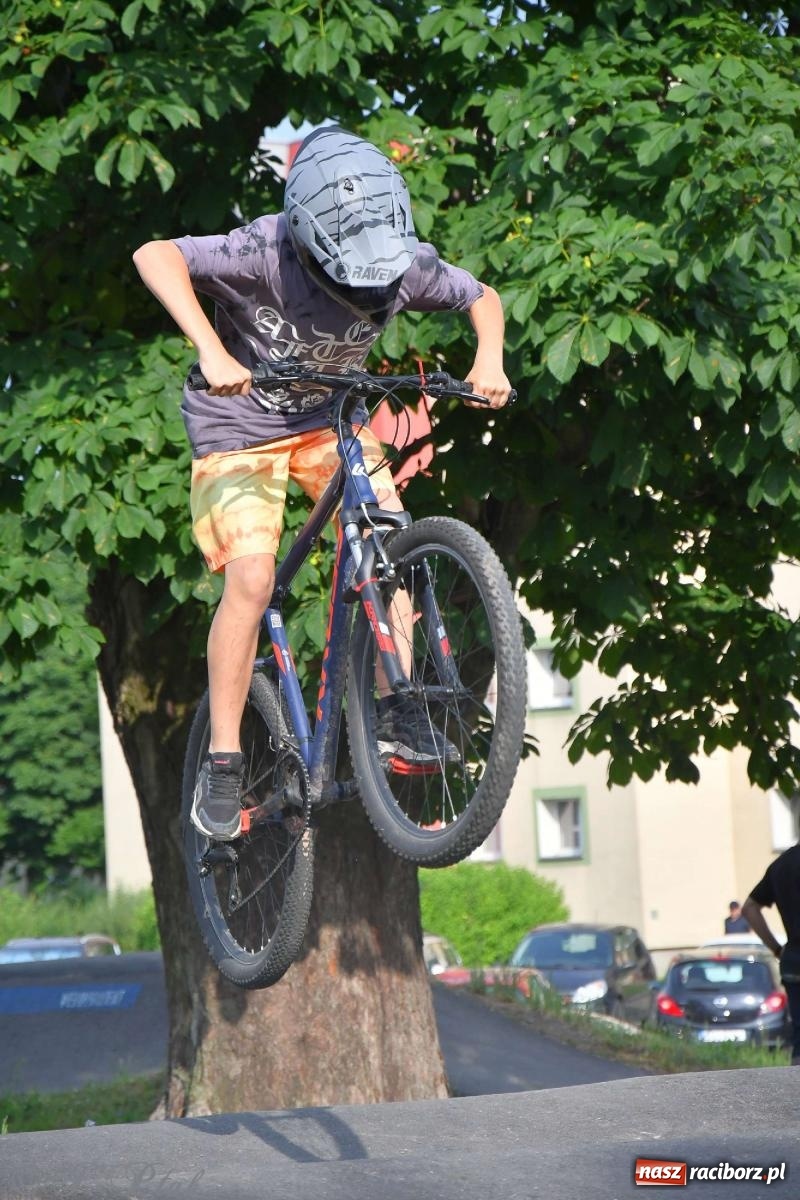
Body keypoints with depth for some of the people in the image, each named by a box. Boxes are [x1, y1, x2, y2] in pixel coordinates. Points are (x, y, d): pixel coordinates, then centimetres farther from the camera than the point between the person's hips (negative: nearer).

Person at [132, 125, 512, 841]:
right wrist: (210, 350, -52)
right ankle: (223, 760, -8)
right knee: (252, 578, -19)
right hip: (239, 427, -4)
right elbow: (156, 257, -41)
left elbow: (482, 295, 2)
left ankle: (395, 711, -10)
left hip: (328, 420, 4)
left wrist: (489, 361, -18)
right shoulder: (265, 254, -31)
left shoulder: (405, 265, -17)